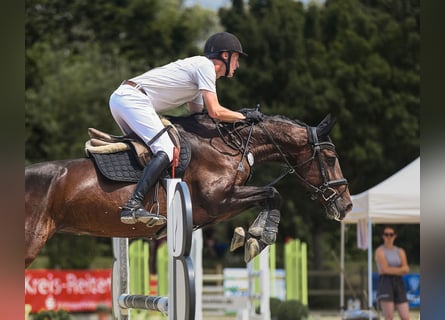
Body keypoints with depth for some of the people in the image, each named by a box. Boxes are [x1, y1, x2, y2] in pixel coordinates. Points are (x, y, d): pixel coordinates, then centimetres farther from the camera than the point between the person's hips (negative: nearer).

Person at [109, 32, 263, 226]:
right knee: (166, 151, -19)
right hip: (132, 99, -11)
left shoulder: (198, 66, 28)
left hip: (118, 99, 11)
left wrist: (237, 116, 23)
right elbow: (215, 112, -10)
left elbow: (198, 114, 30)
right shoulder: (205, 65, -2)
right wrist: (245, 116, 4)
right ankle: (133, 206, -32)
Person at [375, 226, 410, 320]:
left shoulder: (400, 251, 15)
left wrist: (391, 270, -13)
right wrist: (400, 270, -2)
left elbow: (406, 269, 2)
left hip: (399, 284, 5)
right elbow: (384, 269, -11)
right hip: (385, 282, -5)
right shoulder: (380, 251, 1)